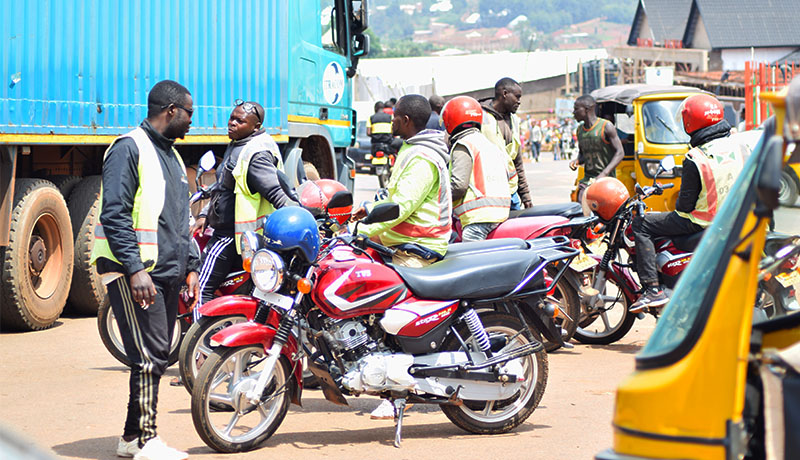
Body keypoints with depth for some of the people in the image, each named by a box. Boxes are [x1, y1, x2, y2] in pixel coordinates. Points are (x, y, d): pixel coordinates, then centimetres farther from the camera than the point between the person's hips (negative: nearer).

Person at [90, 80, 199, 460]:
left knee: (157, 355, 8)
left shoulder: (171, 156, 20)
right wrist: (135, 269, -22)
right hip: (135, 272, -9)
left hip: (167, 273, 9)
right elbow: (114, 215, -16)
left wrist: (190, 267, 18)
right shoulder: (130, 149, -8)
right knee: (149, 355, -12)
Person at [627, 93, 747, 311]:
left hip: (703, 224, -7)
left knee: (641, 224, 1)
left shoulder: (694, 159, -21)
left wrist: (679, 209, 7)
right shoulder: (741, 148, -4)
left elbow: (686, 204, -16)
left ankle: (653, 289, -7)